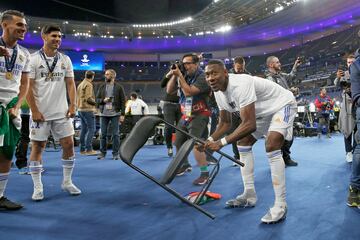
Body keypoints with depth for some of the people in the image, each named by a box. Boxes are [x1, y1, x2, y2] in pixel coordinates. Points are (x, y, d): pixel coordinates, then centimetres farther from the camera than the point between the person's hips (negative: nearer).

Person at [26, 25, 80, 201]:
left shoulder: (65, 59, 9)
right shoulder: (33, 59, -3)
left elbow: (70, 84, 9)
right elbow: (27, 87, -5)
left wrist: (72, 105, -2)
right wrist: (34, 110, -11)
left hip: (62, 113, 4)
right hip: (40, 113, -3)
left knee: (69, 144, 2)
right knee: (37, 147, 2)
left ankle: (67, 182, 18)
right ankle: (37, 187, 14)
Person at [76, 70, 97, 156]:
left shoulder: (80, 85, 18)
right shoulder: (88, 85, -10)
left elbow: (77, 98, 21)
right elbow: (88, 98, -18)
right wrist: (96, 103, -6)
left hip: (80, 109, 9)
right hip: (87, 109, -9)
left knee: (83, 129, 11)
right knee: (91, 129, -8)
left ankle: (82, 149, 14)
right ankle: (89, 149, -11)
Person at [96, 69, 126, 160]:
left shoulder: (119, 87, 1)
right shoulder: (102, 87, 10)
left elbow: (122, 101, -1)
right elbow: (97, 99, 12)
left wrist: (122, 114, -7)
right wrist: (103, 100, -10)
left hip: (115, 114, -3)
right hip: (104, 114, 3)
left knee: (115, 134, 1)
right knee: (103, 134, 7)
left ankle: (115, 153, 11)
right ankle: (102, 152, 18)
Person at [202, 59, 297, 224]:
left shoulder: (240, 85, -37)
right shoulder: (219, 92, -8)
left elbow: (250, 125, -41)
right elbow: (225, 122, 1)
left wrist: (221, 142, -42)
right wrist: (210, 140, -14)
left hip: (282, 105, -9)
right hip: (263, 111, 9)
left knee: (271, 147, -27)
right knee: (243, 144, 6)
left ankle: (280, 205, -14)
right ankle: (249, 195, 15)